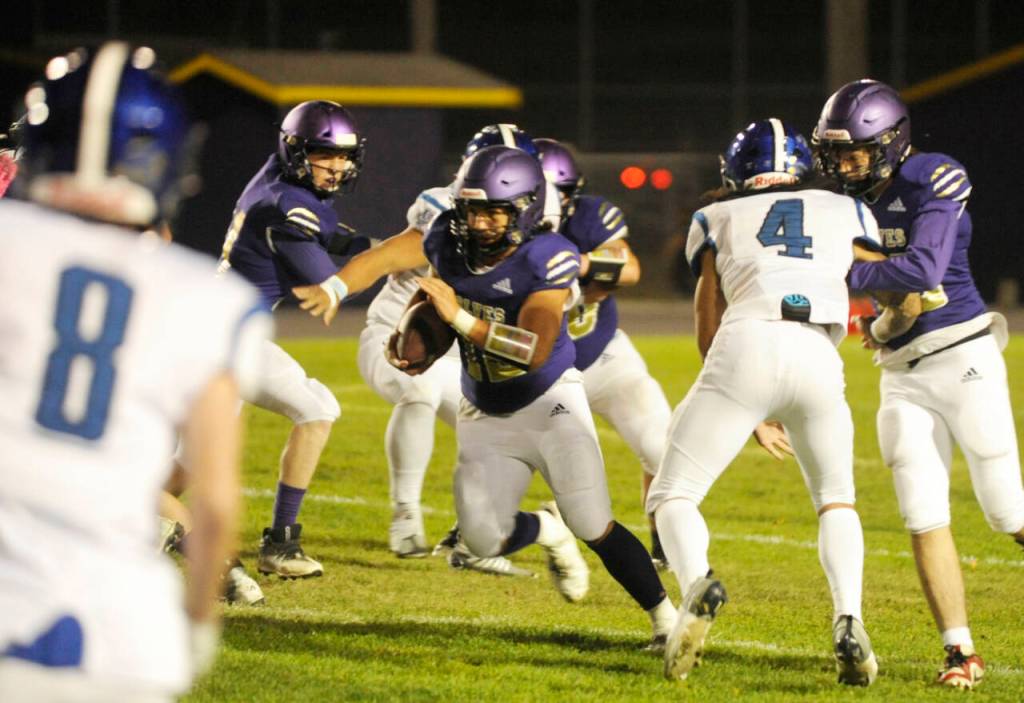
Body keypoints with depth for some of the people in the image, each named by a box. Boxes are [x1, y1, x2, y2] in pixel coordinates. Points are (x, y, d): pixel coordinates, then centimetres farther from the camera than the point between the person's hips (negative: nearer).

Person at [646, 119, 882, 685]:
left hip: (746, 346, -1)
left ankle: (697, 584, -23)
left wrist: (753, 414, 32)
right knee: (835, 500, 24)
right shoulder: (846, 213, 28)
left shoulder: (717, 220, 26)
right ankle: (849, 622, 0)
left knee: (673, 496, 10)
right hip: (819, 360, 1)